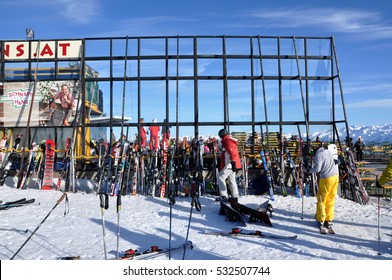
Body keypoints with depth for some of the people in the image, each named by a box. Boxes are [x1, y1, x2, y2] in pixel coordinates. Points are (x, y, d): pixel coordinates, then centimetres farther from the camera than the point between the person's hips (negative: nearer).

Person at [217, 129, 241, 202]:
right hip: (231, 165, 10)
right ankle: (235, 197, 18)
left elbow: (231, 152, -24)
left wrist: (233, 163, -30)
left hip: (229, 165, -10)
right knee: (232, 180, 14)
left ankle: (224, 196, -7)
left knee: (220, 178, -6)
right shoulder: (230, 140, 20)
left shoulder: (228, 141, -12)